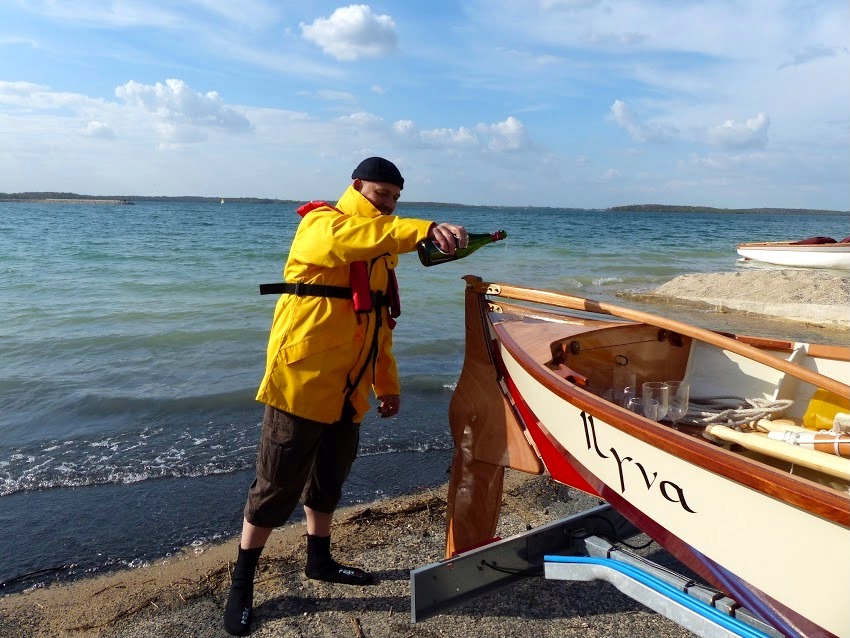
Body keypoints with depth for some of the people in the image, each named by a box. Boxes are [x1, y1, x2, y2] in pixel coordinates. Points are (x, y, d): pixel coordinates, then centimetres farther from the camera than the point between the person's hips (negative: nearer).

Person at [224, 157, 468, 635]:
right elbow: (351, 238, -35)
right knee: (278, 485, 2)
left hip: (348, 390, 8)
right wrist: (424, 230, -46)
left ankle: (320, 559, 39)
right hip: (301, 381, -8)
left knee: (330, 478, 20)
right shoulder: (322, 224, -8)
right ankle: (242, 582, 20)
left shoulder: (380, 250, 17)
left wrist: (387, 385, 17)